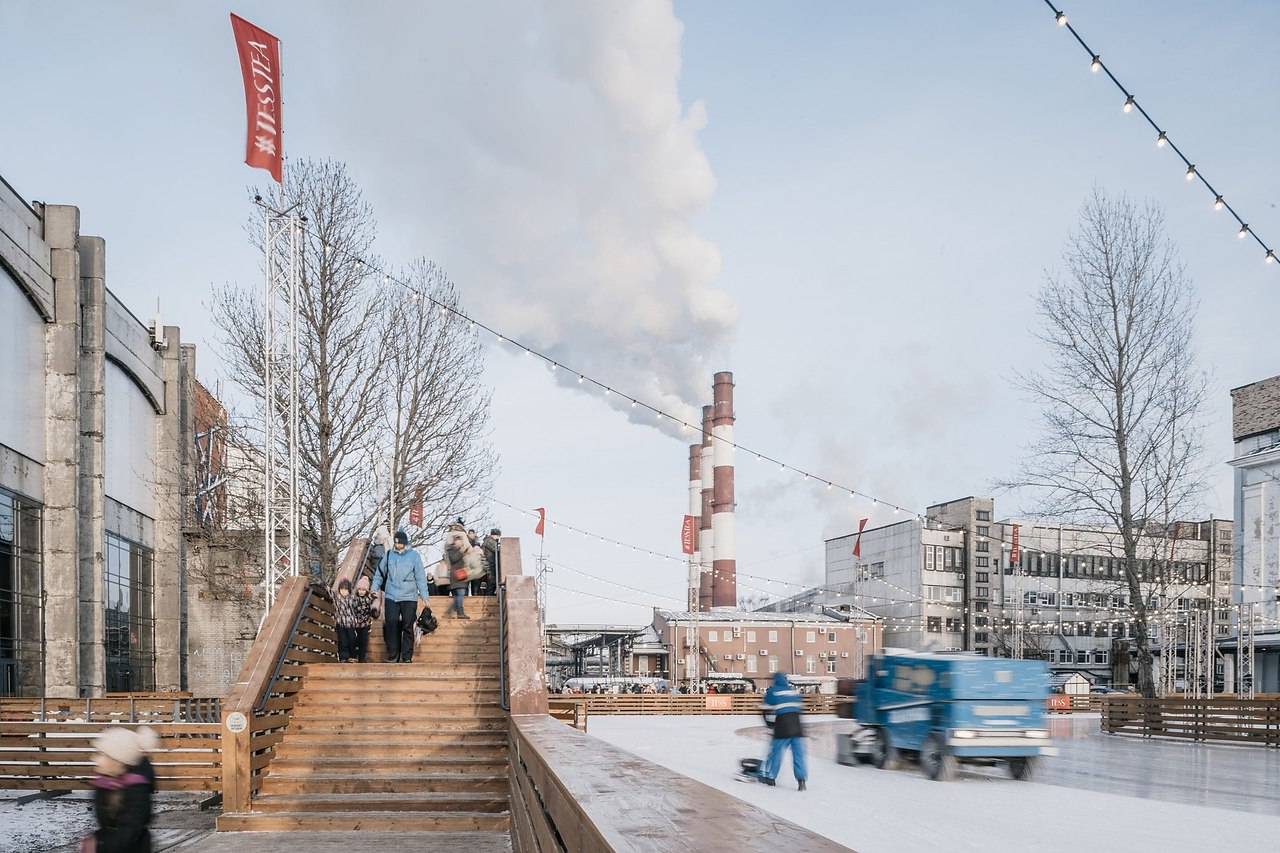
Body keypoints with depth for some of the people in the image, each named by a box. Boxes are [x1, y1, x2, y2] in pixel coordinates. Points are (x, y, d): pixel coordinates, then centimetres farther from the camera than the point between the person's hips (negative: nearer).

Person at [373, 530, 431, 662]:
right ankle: (392, 655, 7)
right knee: (391, 625, -2)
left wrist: (425, 597, -1)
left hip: (409, 597, -2)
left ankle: (407, 656, 6)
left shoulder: (414, 556, 0)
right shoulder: (389, 555, 6)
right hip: (391, 597, 2)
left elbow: (420, 578, 2)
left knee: (408, 627, 0)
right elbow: (380, 574, 14)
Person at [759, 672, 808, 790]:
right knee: (798, 752, 4)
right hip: (797, 726, 3)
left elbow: (766, 709, 7)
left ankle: (770, 777, 15)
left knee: (776, 751, 7)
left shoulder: (772, 692, 3)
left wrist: (770, 724, 22)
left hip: (782, 727, -3)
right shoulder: (795, 691, 15)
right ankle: (801, 778, -5)